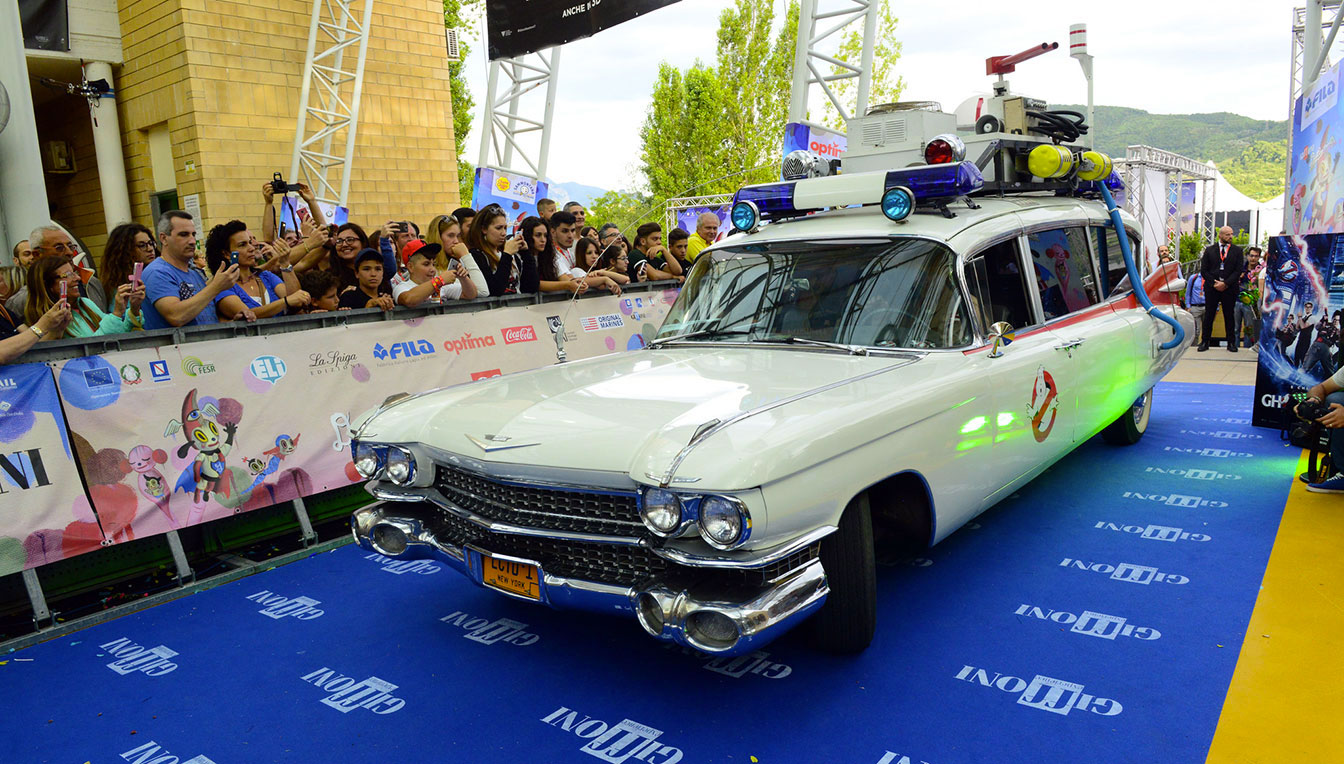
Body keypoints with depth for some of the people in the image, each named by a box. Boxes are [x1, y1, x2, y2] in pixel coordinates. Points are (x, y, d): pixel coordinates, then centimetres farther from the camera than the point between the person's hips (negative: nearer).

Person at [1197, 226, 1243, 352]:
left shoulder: (1237, 250, 7)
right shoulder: (1209, 250, 7)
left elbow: (1238, 270, 0)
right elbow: (1203, 270, 3)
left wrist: (1225, 284, -11)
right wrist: (1214, 283, -8)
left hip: (1229, 288, 0)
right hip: (1211, 288, 0)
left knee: (1229, 316, 4)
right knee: (1209, 315, 1)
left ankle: (1231, 343, 11)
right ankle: (1204, 342, 6)